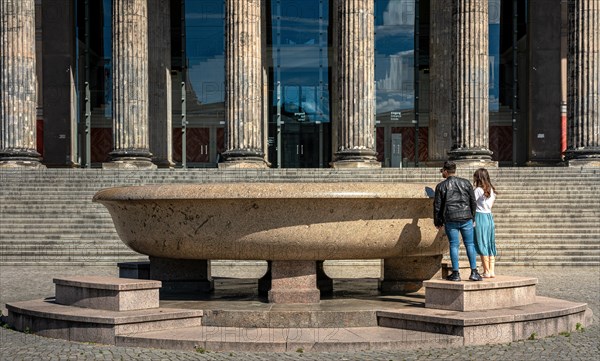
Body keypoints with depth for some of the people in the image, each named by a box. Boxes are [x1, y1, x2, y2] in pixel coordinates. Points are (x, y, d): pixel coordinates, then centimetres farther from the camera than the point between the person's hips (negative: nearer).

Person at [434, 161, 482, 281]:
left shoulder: (441, 186, 1)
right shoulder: (466, 183, 6)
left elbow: (437, 206, 3)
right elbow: (473, 201, 9)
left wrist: (438, 222, 13)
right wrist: (472, 216, 20)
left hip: (450, 220, -1)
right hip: (466, 218, 1)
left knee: (454, 245, 3)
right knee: (470, 244, 6)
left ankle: (456, 273, 3)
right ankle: (474, 272, 3)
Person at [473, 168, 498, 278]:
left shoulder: (478, 190, -11)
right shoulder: (492, 190, 11)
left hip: (480, 217, -7)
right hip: (489, 216, 7)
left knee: (482, 245, -2)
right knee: (490, 244, 10)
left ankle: (487, 271, -1)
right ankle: (492, 271, 9)